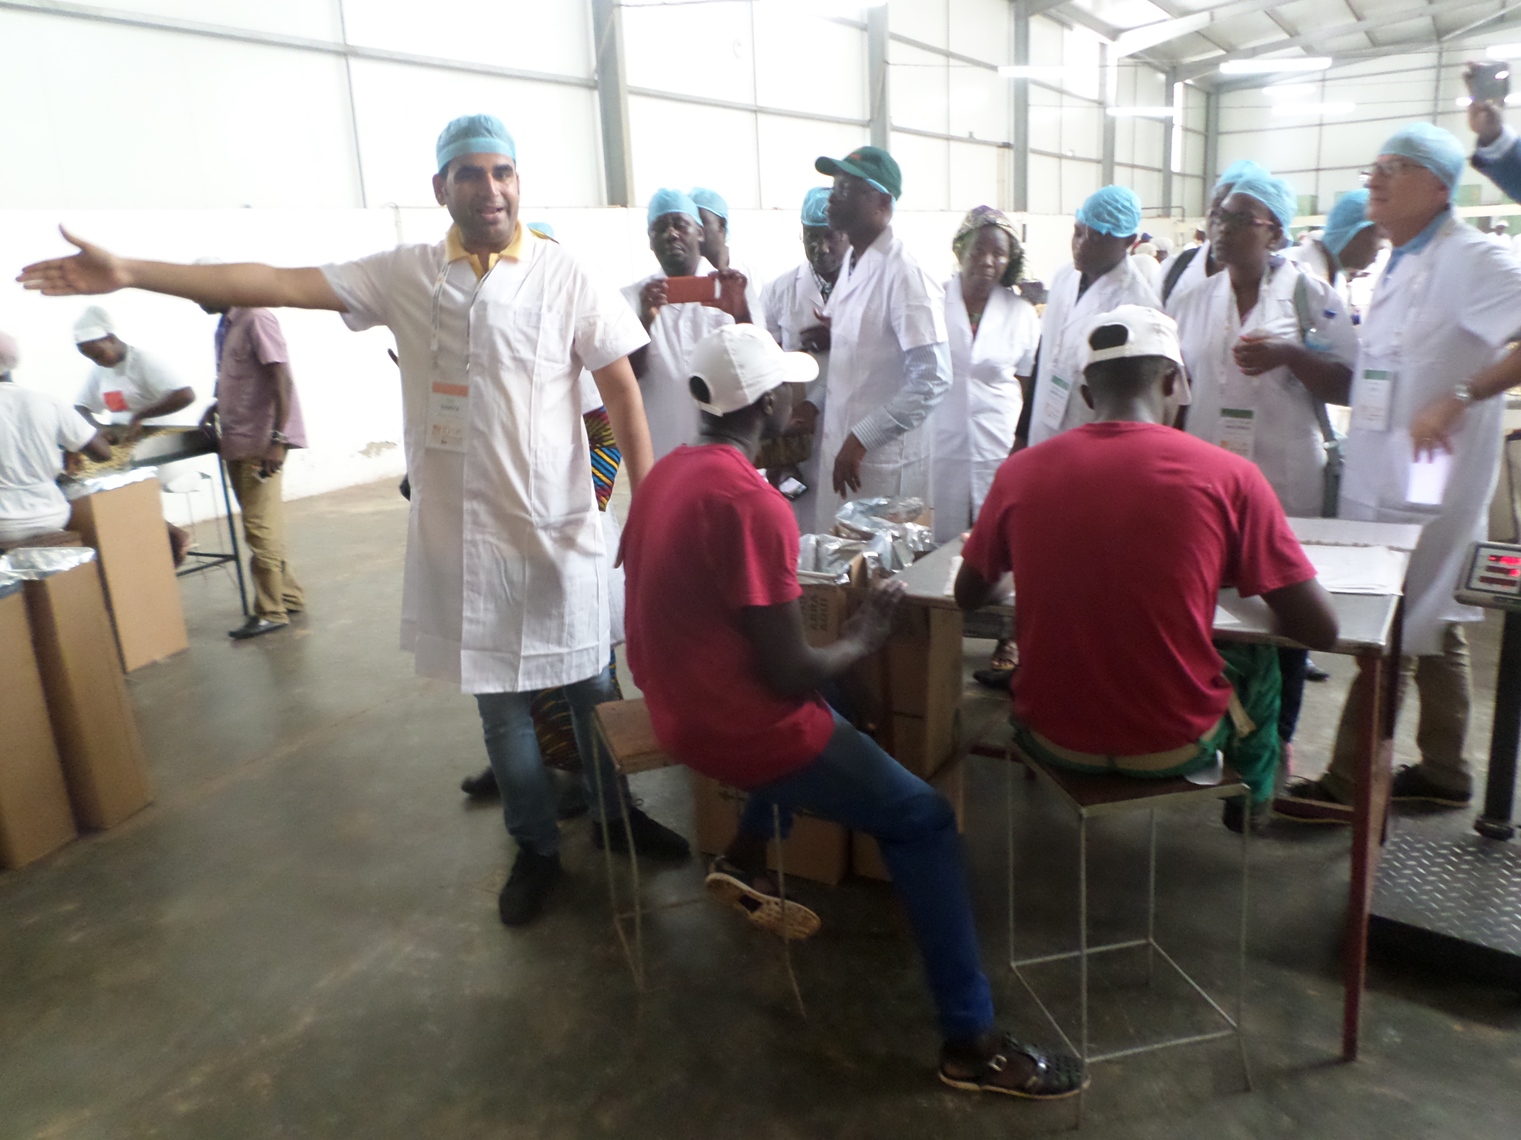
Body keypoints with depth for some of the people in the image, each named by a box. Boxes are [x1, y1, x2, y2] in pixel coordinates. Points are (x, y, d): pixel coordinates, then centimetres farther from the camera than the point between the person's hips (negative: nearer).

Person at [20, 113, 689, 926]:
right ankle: (535, 848, 30)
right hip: (462, 532, 2)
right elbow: (283, 284, -2)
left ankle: (617, 816, 34)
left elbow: (622, 389, -5)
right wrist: (131, 274, -8)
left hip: (561, 526, -2)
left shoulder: (562, 274, -4)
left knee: (590, 683, 11)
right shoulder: (405, 274, 2)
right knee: (498, 699, 12)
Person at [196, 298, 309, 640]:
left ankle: (270, 613, 1)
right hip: (237, 440, 9)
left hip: (261, 441, -9)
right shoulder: (224, 326, 15)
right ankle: (289, 596, 22)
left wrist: (277, 439, -23)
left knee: (260, 526, -6)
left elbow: (282, 379, -19)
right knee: (260, 524, 13)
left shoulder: (255, 319, -13)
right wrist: (213, 409, 10)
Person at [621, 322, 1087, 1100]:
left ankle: (744, 859, 31)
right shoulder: (754, 504, -24)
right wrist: (864, 636, -3)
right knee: (925, 820, 1)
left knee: (818, 714, 33)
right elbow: (791, 675, -22)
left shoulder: (669, 472, 3)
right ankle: (972, 1042, 9)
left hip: (679, 700, 9)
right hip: (735, 724, -9)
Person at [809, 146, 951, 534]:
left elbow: (932, 379, -21)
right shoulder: (851, 262, 10)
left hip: (881, 461, -8)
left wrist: (861, 440, -21)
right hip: (839, 449, 8)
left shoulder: (904, 273, -17)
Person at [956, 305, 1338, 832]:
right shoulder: (1228, 476, -13)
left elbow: (969, 595, 6)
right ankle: (1252, 795, 53)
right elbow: (1321, 630, -9)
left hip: (1051, 738, 2)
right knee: (1254, 654, 30)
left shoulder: (1020, 470, -8)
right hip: (1175, 746, -1)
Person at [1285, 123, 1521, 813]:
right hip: (1385, 484, 10)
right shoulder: (1400, 266, 16)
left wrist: (1458, 399, -31)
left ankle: (1348, 783, 5)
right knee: (1430, 631, 17)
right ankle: (1444, 773, 30)